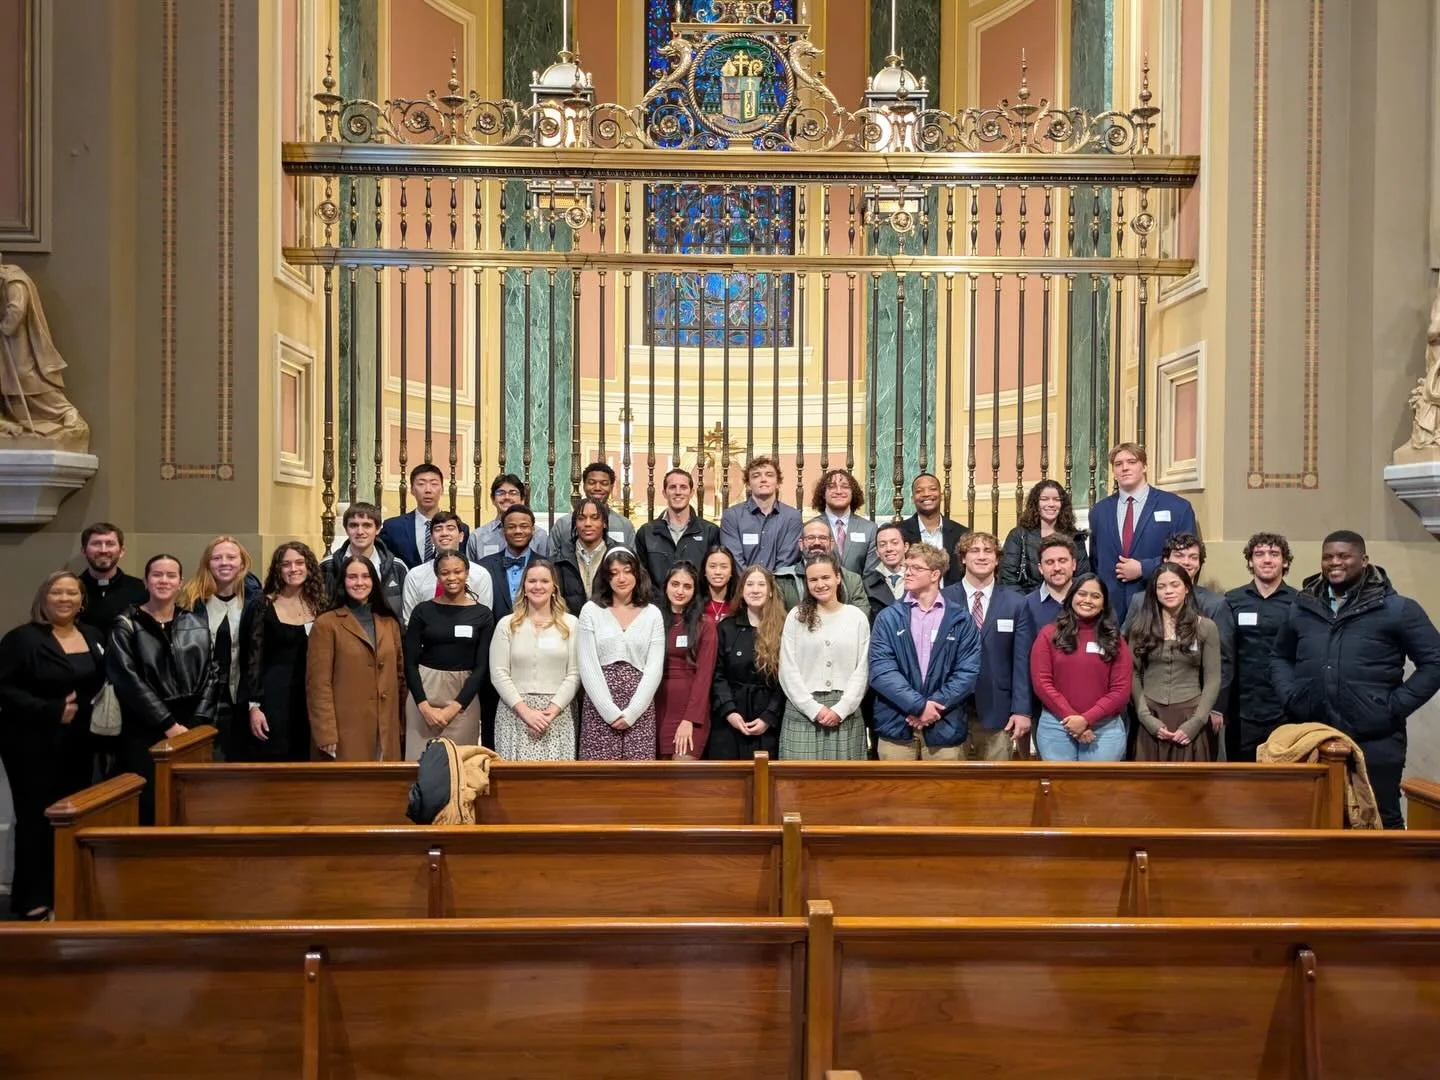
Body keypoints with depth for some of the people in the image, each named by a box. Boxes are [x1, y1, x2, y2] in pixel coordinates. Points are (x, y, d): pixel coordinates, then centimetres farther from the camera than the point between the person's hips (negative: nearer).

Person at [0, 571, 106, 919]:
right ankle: (33, 900, 9)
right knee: (36, 817, -1)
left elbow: (102, 684, 18)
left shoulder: (93, 637, 9)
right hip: (32, 744, -5)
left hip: (78, 744, 5)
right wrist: (51, 710, -21)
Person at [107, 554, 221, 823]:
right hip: (144, 733, -3)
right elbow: (129, 681, -8)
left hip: (191, 731, 3)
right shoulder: (127, 626, 1)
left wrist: (197, 724, -6)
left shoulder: (197, 626, 10)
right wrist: (167, 724, -13)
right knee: (148, 806, -4)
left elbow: (210, 677, 6)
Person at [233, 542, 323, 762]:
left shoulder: (318, 606, 9)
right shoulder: (262, 606, -3)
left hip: (309, 699, 4)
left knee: (303, 763, 7)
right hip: (272, 698, -4)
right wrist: (253, 705, -12)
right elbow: (252, 659, -5)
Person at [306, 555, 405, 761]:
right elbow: (318, 683, -8)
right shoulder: (326, 624, -3)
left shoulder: (390, 623, 13)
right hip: (346, 733, -5)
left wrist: (401, 725, 13)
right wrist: (326, 734, -13)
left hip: (386, 732, 5)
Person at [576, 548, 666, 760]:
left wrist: (631, 712, -9)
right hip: (600, 708, -1)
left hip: (640, 709, 1)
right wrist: (610, 711, -10)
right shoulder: (591, 611, 3)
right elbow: (587, 666, -2)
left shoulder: (652, 613, 6)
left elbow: (655, 667, 1)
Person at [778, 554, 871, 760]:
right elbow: (788, 671, 0)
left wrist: (841, 709, -8)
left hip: (846, 714, 1)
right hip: (803, 712, 0)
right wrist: (814, 708, -9)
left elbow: (862, 670, 2)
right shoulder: (796, 617, 4)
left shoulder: (857, 617, 6)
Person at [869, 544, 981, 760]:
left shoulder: (960, 619, 3)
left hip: (945, 727, 0)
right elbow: (880, 670, -7)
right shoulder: (888, 618, 2)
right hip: (897, 726, 0)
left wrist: (935, 704, -14)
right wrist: (918, 705, -16)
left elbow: (968, 671, -3)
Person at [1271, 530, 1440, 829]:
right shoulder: (1302, 607, 11)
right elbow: (1281, 657, 21)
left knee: (1382, 819, 7)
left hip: (1375, 740, -4)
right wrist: (1289, 697, 5)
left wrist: (1395, 707, -10)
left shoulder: (1397, 608, -2)